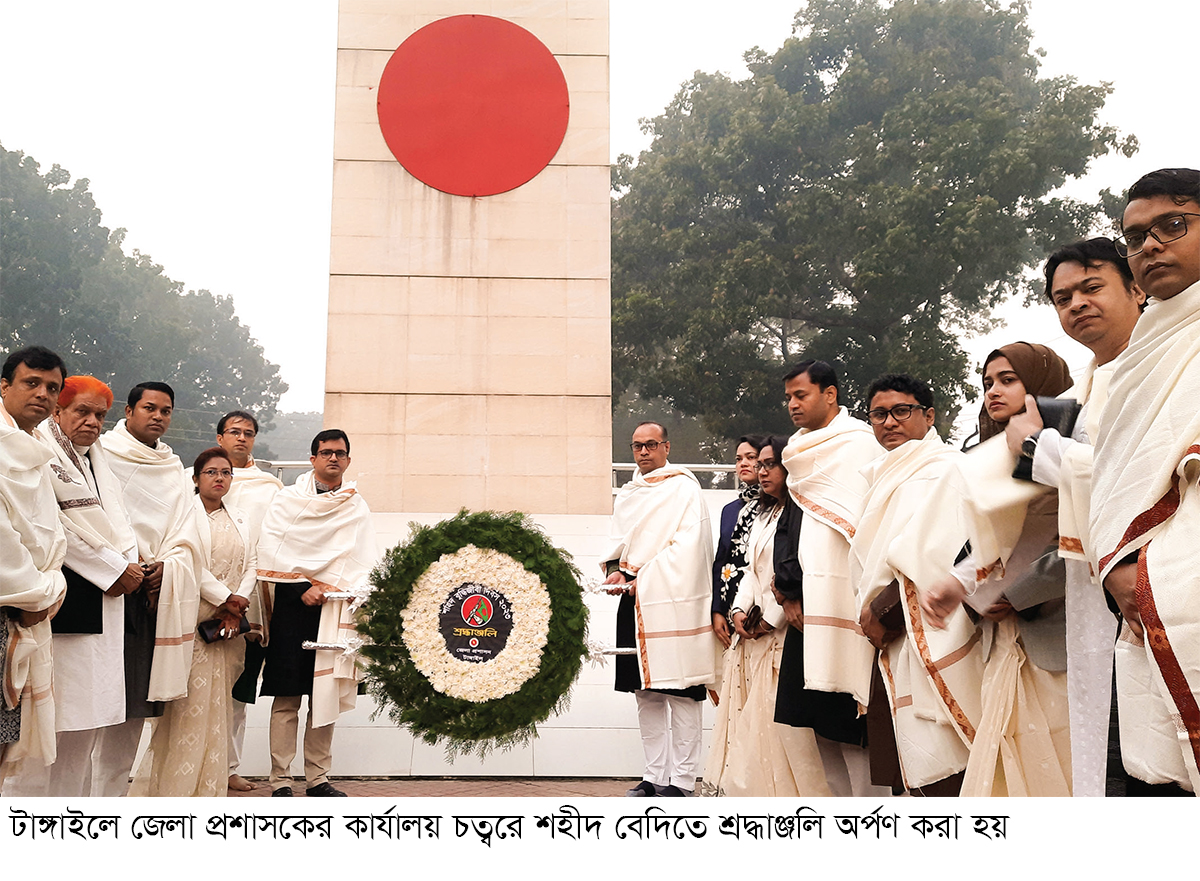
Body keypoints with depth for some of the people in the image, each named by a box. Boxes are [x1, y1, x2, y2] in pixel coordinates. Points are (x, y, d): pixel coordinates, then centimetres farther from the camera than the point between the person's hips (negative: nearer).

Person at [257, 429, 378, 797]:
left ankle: (318, 778, 14)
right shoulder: (287, 499, 8)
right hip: (291, 605, -2)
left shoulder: (358, 509, 13)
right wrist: (302, 588, -8)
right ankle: (281, 781, 4)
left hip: (336, 610, 2)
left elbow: (366, 563, 4)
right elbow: (271, 550, -2)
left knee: (326, 695, 5)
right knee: (287, 696, -2)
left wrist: (361, 601, -12)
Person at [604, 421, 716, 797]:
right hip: (635, 603, 7)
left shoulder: (684, 488, -2)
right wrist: (615, 570, -1)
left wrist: (644, 577, -13)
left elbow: (689, 544, -11)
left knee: (680, 694, -5)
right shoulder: (627, 494, 18)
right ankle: (655, 777, 17)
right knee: (646, 692, 9)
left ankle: (681, 781, 2)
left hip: (673, 602, -6)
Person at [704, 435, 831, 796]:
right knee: (749, 714, 9)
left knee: (780, 719, -6)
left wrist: (771, 618, -14)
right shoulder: (762, 516, 19)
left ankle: (786, 791, 3)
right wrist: (739, 610, 4)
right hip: (752, 630, 8)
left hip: (783, 631, -8)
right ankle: (752, 787, 16)